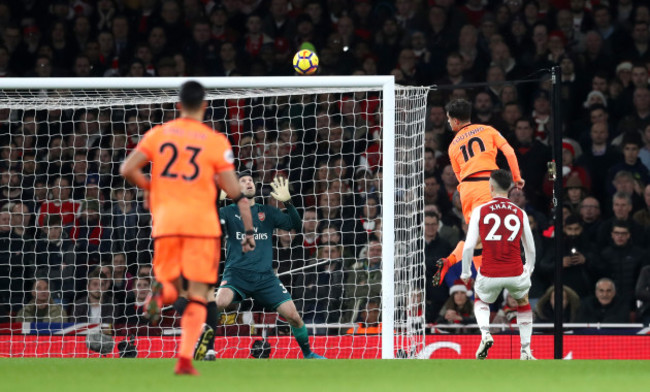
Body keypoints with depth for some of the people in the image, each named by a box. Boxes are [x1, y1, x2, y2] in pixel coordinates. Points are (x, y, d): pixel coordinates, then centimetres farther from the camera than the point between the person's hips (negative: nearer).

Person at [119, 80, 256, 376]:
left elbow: (127, 170, 1)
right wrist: (248, 229, 4)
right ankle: (185, 359, -10)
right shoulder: (216, 142, 0)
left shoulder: (157, 134, 6)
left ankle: (161, 292, -20)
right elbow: (235, 192, -3)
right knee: (198, 295, 3)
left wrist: (148, 187, 19)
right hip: (202, 223, -2)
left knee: (171, 286, 18)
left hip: (166, 221, 2)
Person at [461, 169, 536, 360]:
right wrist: (529, 269, 33)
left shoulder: (480, 211, 0)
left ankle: (485, 333, 2)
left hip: (489, 275, -1)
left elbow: (469, 246, -3)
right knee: (523, 302, 31)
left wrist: (465, 273, 11)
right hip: (516, 274, 1)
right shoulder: (520, 213, 5)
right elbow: (530, 249, 14)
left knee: (481, 301, 30)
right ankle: (526, 350, 24)